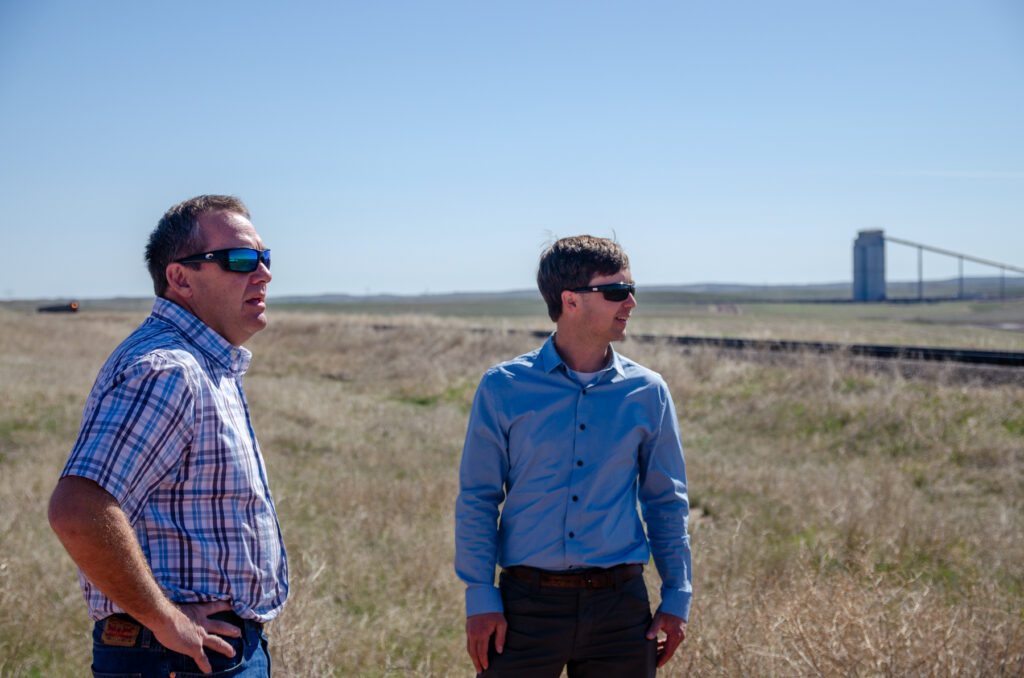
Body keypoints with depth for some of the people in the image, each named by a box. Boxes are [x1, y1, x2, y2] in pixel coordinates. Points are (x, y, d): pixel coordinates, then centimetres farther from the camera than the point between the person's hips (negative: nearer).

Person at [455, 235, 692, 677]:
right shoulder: (503, 388, -1)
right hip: (527, 604, -2)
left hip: (620, 608, 2)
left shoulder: (647, 392, 5)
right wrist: (480, 598, -5)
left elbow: (667, 502, 11)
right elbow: (477, 499, 1)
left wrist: (676, 598, 7)